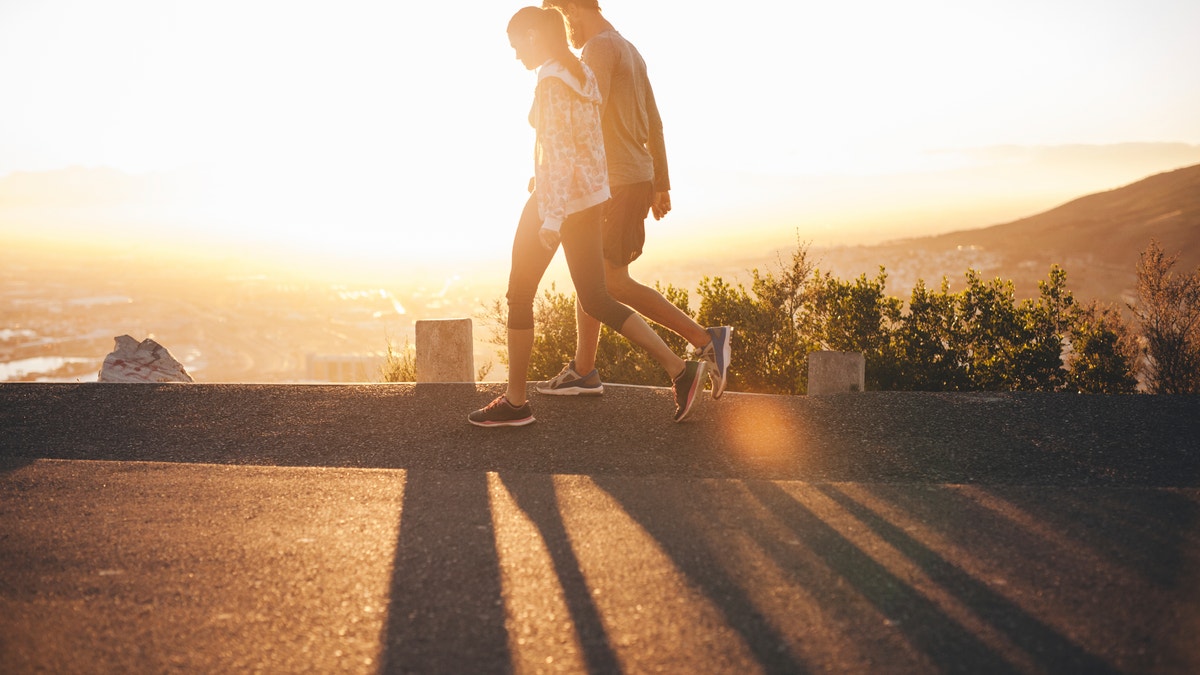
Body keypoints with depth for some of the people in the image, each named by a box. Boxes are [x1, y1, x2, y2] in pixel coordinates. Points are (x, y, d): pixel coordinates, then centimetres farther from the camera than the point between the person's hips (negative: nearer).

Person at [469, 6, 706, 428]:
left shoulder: (551, 82, -14)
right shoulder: (582, 75, 14)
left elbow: (558, 153, -23)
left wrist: (551, 218, -26)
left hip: (558, 197, -9)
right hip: (590, 196, 9)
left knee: (519, 295, 6)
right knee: (596, 302, 11)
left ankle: (515, 401, 15)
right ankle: (679, 369, 3)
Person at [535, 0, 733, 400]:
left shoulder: (600, 47, -11)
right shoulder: (630, 52, 19)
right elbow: (654, 124, 20)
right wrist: (662, 185, 21)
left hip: (620, 183, -10)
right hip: (640, 179, 10)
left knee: (614, 284, -9)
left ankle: (705, 339, -7)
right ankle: (583, 371, 16)